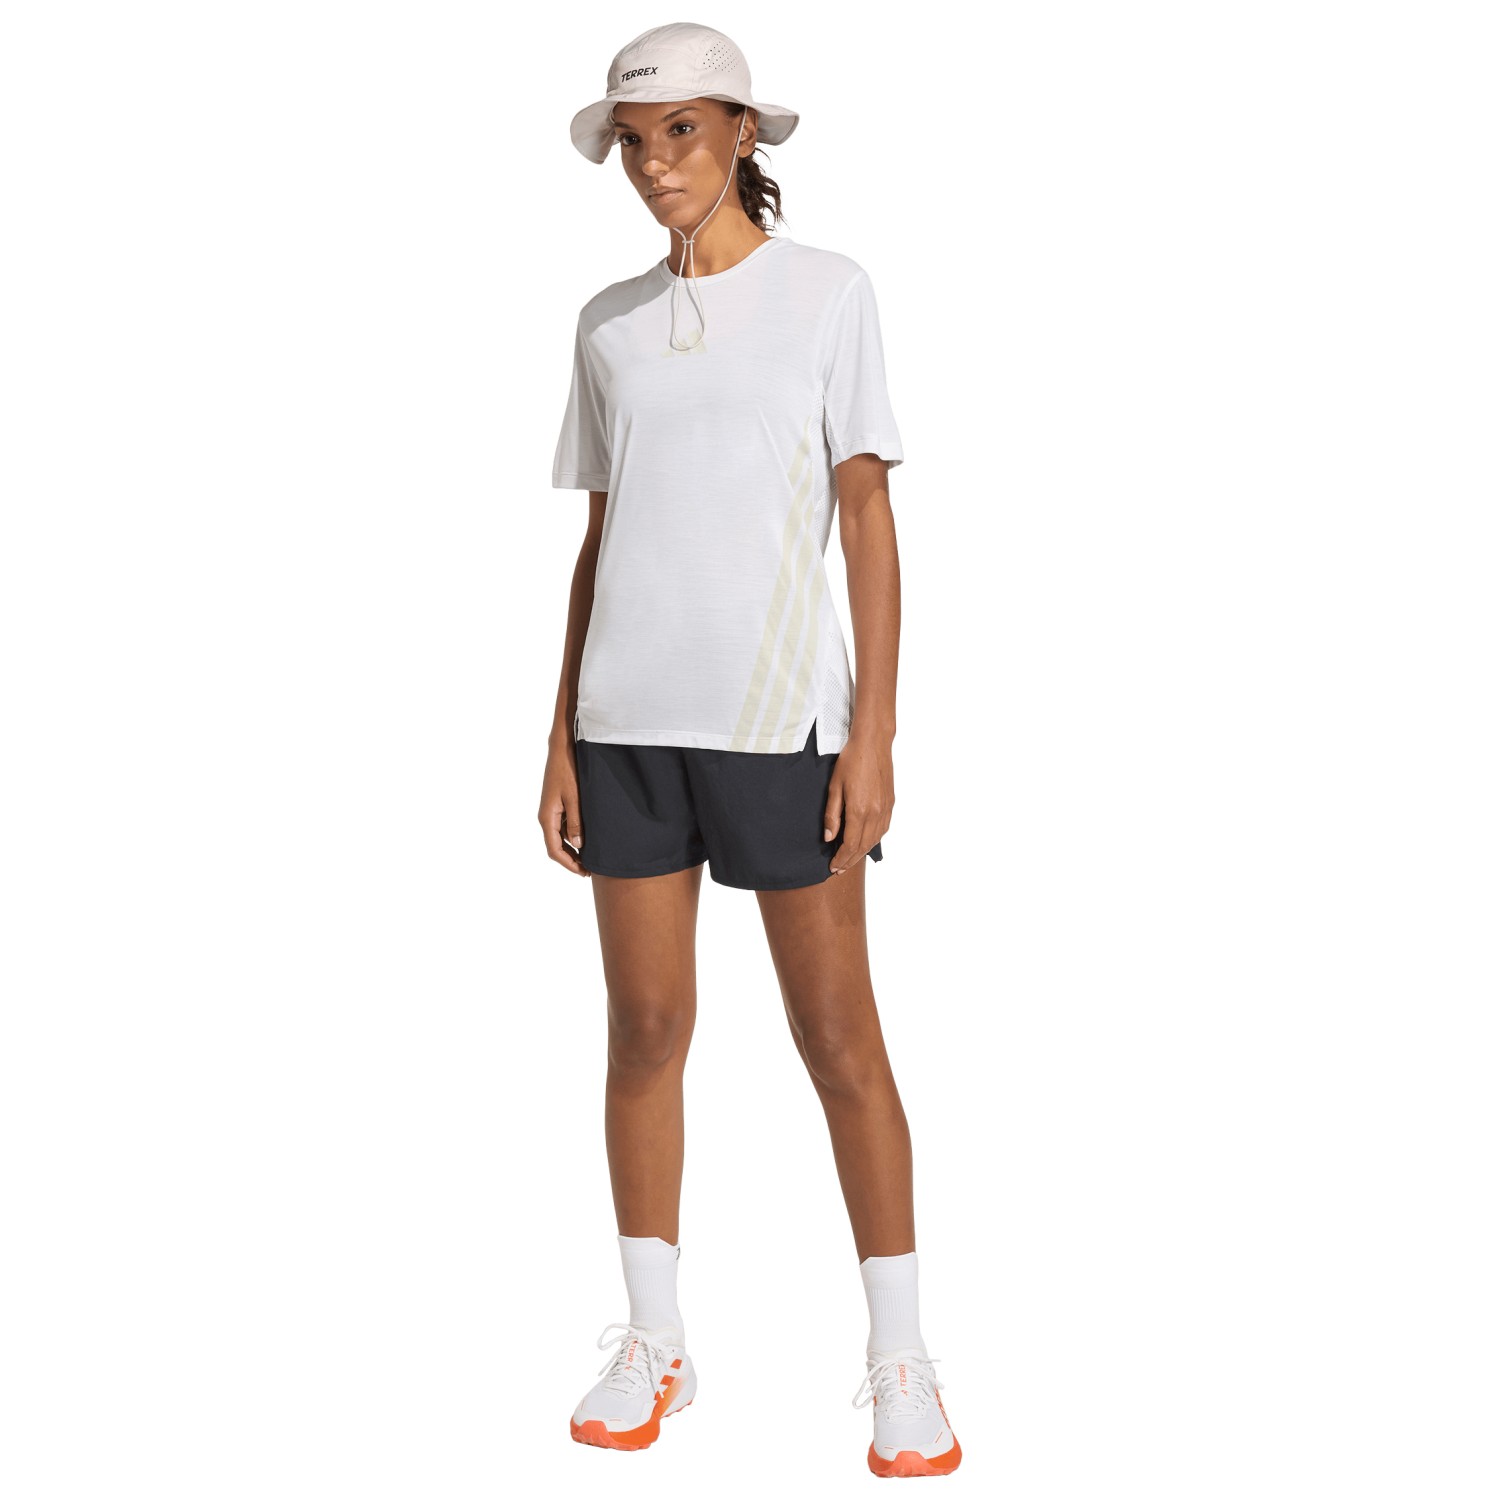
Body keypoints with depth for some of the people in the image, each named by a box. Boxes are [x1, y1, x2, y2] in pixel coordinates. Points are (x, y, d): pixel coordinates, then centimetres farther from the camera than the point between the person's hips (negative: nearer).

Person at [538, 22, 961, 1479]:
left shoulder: (828, 292, 2)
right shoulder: (608, 326, 12)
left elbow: (870, 521, -2)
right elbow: (601, 540, 14)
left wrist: (874, 734, -9)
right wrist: (561, 739, 9)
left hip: (782, 715, -3)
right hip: (629, 718, 4)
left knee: (838, 1036, -1)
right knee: (646, 1025, 7)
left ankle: (899, 1356, 11)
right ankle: (652, 1339, 20)